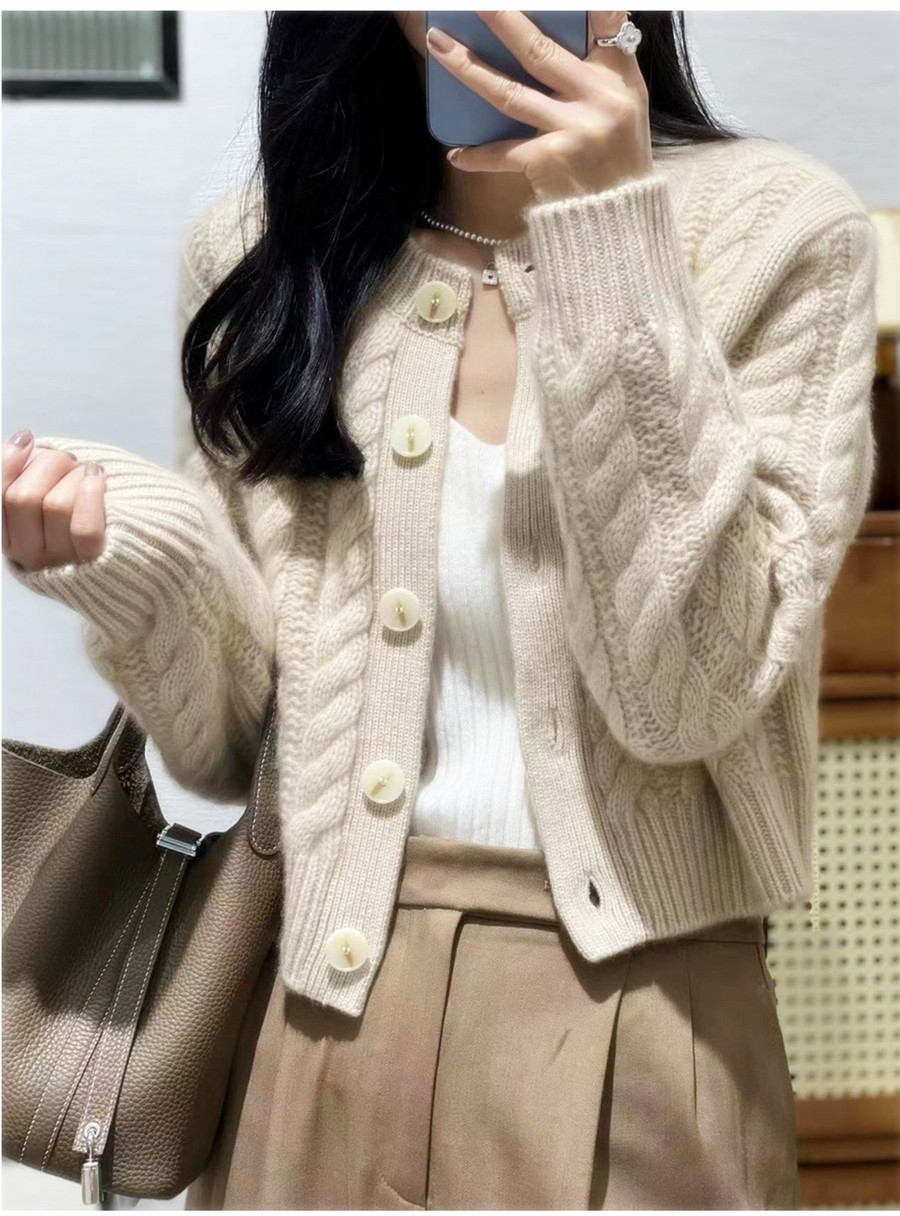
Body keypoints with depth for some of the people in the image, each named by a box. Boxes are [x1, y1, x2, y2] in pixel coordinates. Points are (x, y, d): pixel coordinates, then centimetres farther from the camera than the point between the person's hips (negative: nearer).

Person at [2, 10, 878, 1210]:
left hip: (631, 1012, -2)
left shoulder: (776, 231, -8)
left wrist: (611, 234, -21)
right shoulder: (267, 248, -1)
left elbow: (687, 691, -18)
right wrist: (123, 558, -16)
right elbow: (233, 740, 4)